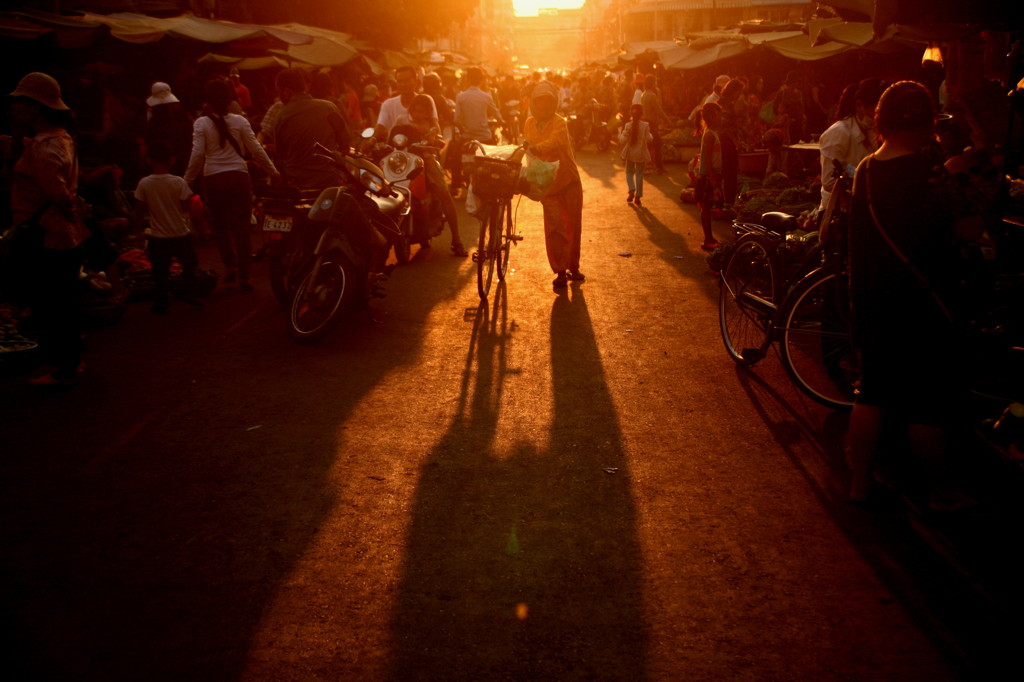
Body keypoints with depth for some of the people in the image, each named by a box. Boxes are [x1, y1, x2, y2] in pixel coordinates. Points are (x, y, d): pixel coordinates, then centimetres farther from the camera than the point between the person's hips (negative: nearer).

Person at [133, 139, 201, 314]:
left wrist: (137, 226, 13)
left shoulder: (144, 183, -7)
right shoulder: (179, 182, -11)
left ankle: (161, 303, 12)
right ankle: (187, 292, 16)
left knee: (160, 273, 9)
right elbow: (186, 207, -9)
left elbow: (140, 210, -2)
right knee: (190, 263, 20)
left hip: (157, 238, 1)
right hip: (180, 235, -1)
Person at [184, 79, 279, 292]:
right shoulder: (239, 121, 0)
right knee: (241, 227, 4)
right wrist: (273, 171, 14)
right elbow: (256, 150, 2)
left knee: (219, 226, 17)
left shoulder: (201, 123, -2)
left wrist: (187, 181, 3)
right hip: (239, 177, 1)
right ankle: (243, 276, 4)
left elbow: (197, 156, -7)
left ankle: (231, 266, 13)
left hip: (213, 179, 0)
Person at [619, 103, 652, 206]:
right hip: (641, 153, 0)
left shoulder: (628, 126, -10)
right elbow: (649, 139, -11)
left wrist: (619, 134, 7)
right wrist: (650, 135, 10)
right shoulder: (645, 125, -11)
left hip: (630, 153, 0)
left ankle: (631, 190, -4)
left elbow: (623, 140, -13)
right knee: (639, 174, 8)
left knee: (629, 172, 17)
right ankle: (638, 196, 8)